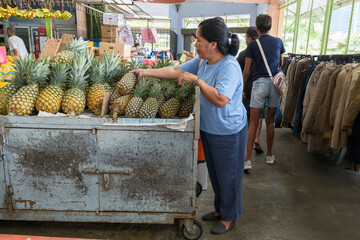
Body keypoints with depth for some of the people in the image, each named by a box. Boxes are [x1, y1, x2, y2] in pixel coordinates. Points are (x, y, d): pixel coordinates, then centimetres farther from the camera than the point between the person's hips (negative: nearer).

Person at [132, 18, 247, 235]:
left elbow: (220, 99, -34)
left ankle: (229, 217, 32)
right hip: (209, 128, 8)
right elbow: (176, 71, 7)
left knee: (228, 176, 10)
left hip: (228, 132, -8)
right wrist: (147, 72, 3)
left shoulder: (229, 67, -24)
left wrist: (196, 80, -27)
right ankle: (220, 209, 43)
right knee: (215, 174, 22)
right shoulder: (202, 61, 2)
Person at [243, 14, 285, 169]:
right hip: (275, 83, 3)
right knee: (270, 121, 14)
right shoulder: (278, 42, 8)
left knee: (253, 123, -1)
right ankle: (269, 155, 26)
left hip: (259, 82, -3)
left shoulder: (253, 45, -1)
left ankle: (248, 159, -3)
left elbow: (246, 71, -2)